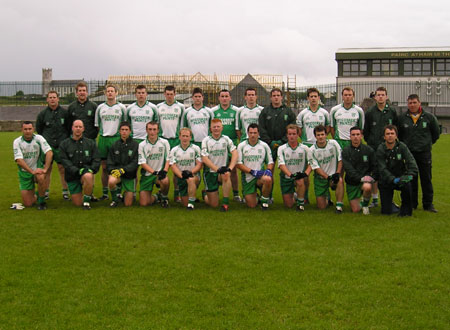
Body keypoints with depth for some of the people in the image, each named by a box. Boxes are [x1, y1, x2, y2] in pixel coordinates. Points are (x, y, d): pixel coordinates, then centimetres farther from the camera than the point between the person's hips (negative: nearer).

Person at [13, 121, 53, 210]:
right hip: (24, 172, 1)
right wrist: (32, 171, -28)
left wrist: (45, 169, -28)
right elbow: (19, 160, -19)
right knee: (28, 203, -4)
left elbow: (49, 153, -19)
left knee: (40, 178, -38)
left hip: (38, 169, -1)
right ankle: (37, 196, 34)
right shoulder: (17, 142, -10)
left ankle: (41, 201, -13)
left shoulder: (39, 138, -10)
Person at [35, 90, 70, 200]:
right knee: (47, 168, 2)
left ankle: (65, 191, 6)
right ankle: (45, 192, 10)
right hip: (47, 145, 1)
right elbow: (38, 129, 15)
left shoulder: (64, 112, 4)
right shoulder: (42, 114, 6)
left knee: (62, 168, -1)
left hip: (61, 145, -1)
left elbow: (69, 128, 9)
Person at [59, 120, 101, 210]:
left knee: (88, 176, -40)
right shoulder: (64, 144, 6)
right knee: (77, 203, -3)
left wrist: (91, 169, -15)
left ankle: (87, 201, -19)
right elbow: (64, 161, -5)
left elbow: (96, 159, 5)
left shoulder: (90, 143, 9)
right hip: (72, 176, 1)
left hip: (87, 171, -1)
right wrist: (77, 171, -19)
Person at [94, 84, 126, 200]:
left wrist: (122, 135, 2)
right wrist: (102, 134, 7)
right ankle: (105, 193, 11)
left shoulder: (121, 107, 6)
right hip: (103, 138, 2)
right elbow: (97, 124, 16)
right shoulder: (100, 107, 11)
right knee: (104, 167, 5)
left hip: (117, 138, -2)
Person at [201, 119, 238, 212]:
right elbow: (204, 159, -10)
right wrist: (217, 169, -23)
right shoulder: (206, 140, -1)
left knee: (226, 175, -37)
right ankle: (206, 195, 32)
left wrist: (230, 168, -23)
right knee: (214, 204, -4)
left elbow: (235, 153, -7)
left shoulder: (226, 139, 4)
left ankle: (226, 202, -25)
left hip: (223, 171, 1)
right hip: (210, 172, -1)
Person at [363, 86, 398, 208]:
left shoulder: (392, 112, 6)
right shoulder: (370, 112, 5)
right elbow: (366, 130, 9)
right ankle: (375, 199, 10)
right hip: (374, 148, 0)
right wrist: (369, 142, 6)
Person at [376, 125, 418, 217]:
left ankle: (406, 209, -13)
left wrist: (410, 174, -38)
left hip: (400, 177, 1)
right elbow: (382, 169, -20)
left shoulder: (401, 146, -8)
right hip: (386, 182, -1)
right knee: (386, 212, -6)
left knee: (407, 185, -36)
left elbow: (411, 162, -19)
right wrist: (393, 180, -36)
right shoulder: (380, 150, -12)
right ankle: (389, 202, 31)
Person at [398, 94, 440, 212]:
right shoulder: (402, 118, 2)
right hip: (409, 153, 1)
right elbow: (398, 134, 15)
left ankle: (428, 204, 10)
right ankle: (412, 203, 14)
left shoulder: (429, 117, 0)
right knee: (411, 180, 5)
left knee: (426, 179, 2)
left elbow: (436, 133, 13)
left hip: (425, 153, -1)